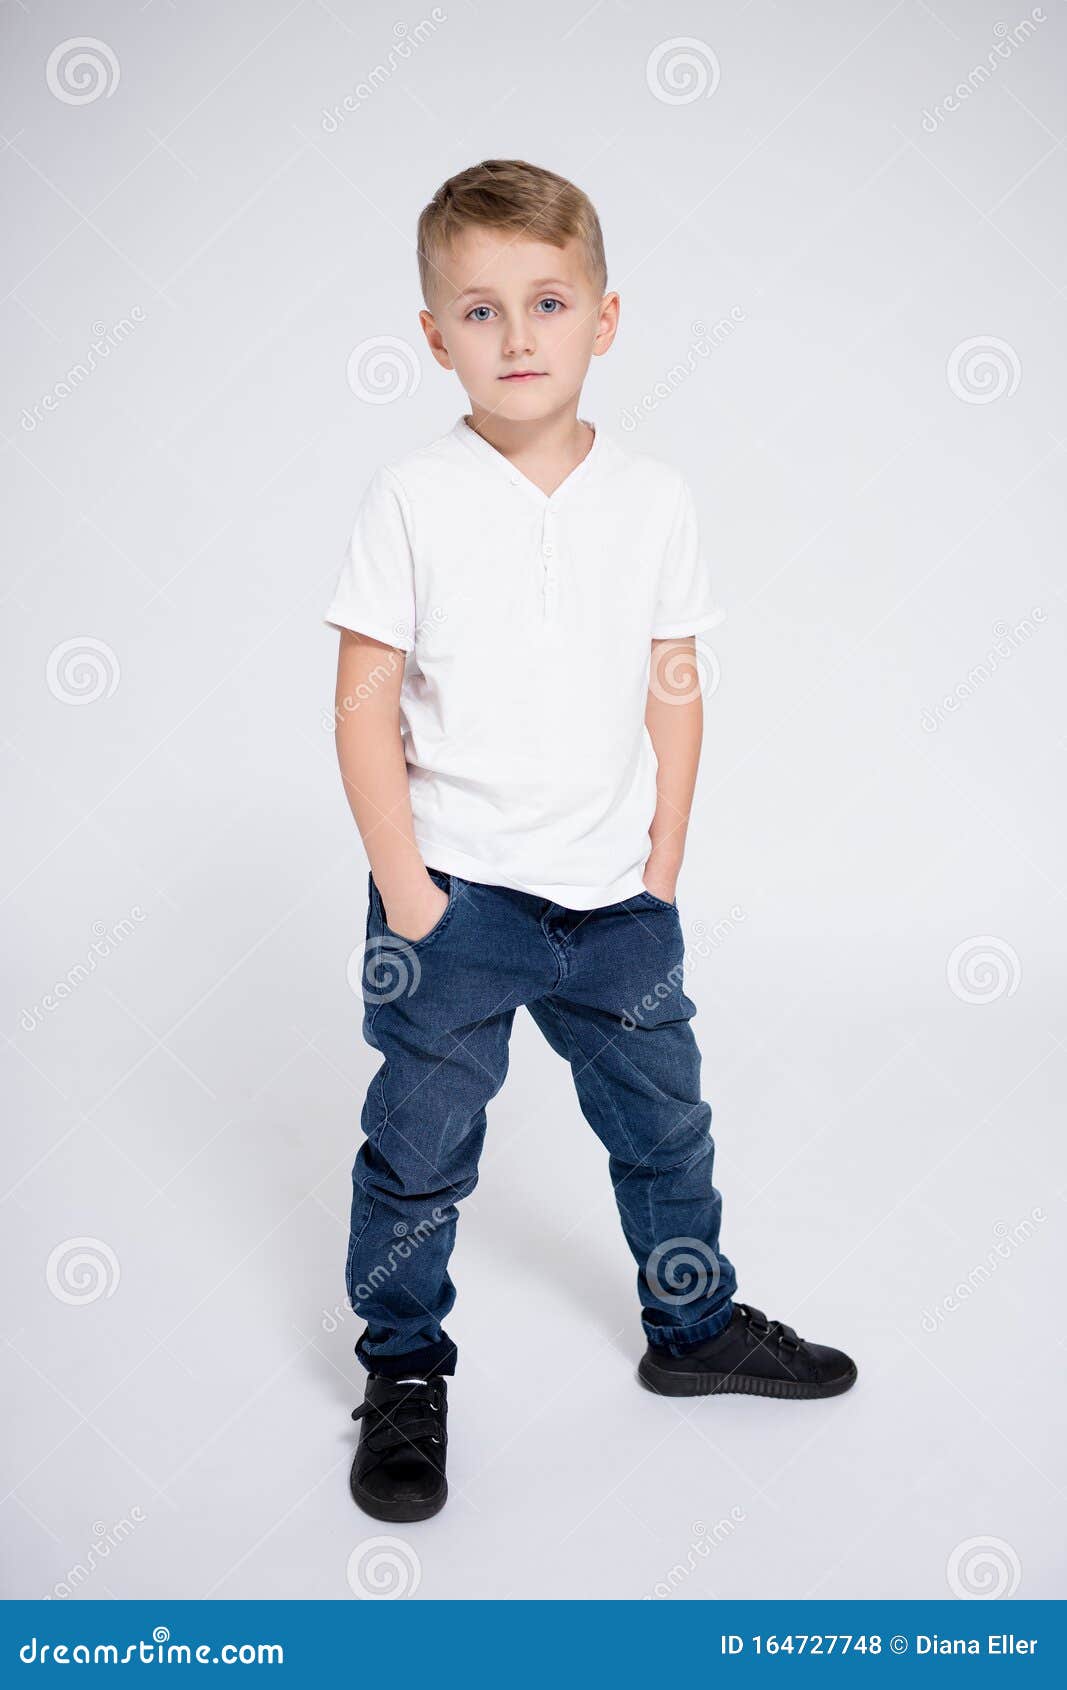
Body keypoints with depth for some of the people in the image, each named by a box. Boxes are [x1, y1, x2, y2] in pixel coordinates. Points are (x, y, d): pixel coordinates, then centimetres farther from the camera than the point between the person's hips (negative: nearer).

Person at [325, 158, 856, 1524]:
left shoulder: (654, 498, 1)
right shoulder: (411, 498, -7)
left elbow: (675, 691, 5)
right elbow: (364, 702, -7)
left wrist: (663, 867, 2)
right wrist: (402, 883, -10)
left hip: (613, 895, 3)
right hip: (452, 893, -3)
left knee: (664, 1121, 17)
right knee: (421, 1143, 7)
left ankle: (695, 1324, 41)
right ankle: (404, 1375, 29)